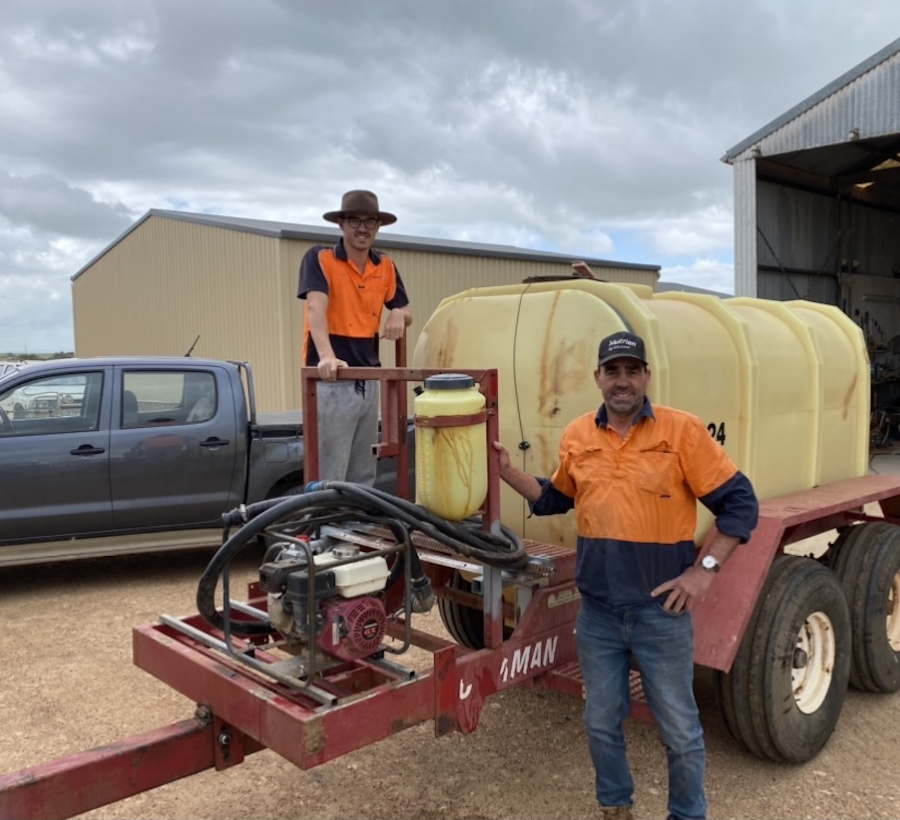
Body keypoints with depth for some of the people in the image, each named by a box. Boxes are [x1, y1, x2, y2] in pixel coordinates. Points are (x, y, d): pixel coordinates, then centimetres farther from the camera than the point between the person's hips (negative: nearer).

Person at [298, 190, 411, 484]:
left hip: (368, 380, 6)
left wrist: (398, 314, -8)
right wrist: (326, 357, -39)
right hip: (331, 381, -6)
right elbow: (315, 308, -22)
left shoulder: (386, 267, 9)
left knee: (364, 475, 15)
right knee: (329, 477, -3)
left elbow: (406, 312, 17)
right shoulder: (319, 258, -8)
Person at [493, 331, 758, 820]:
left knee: (680, 732, 12)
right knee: (601, 724, 18)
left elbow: (740, 503, -7)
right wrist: (507, 472, 4)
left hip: (661, 612, -3)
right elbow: (554, 500, 17)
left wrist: (705, 569, -13)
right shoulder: (576, 437, 3)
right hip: (597, 612, 4)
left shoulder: (681, 430, -10)